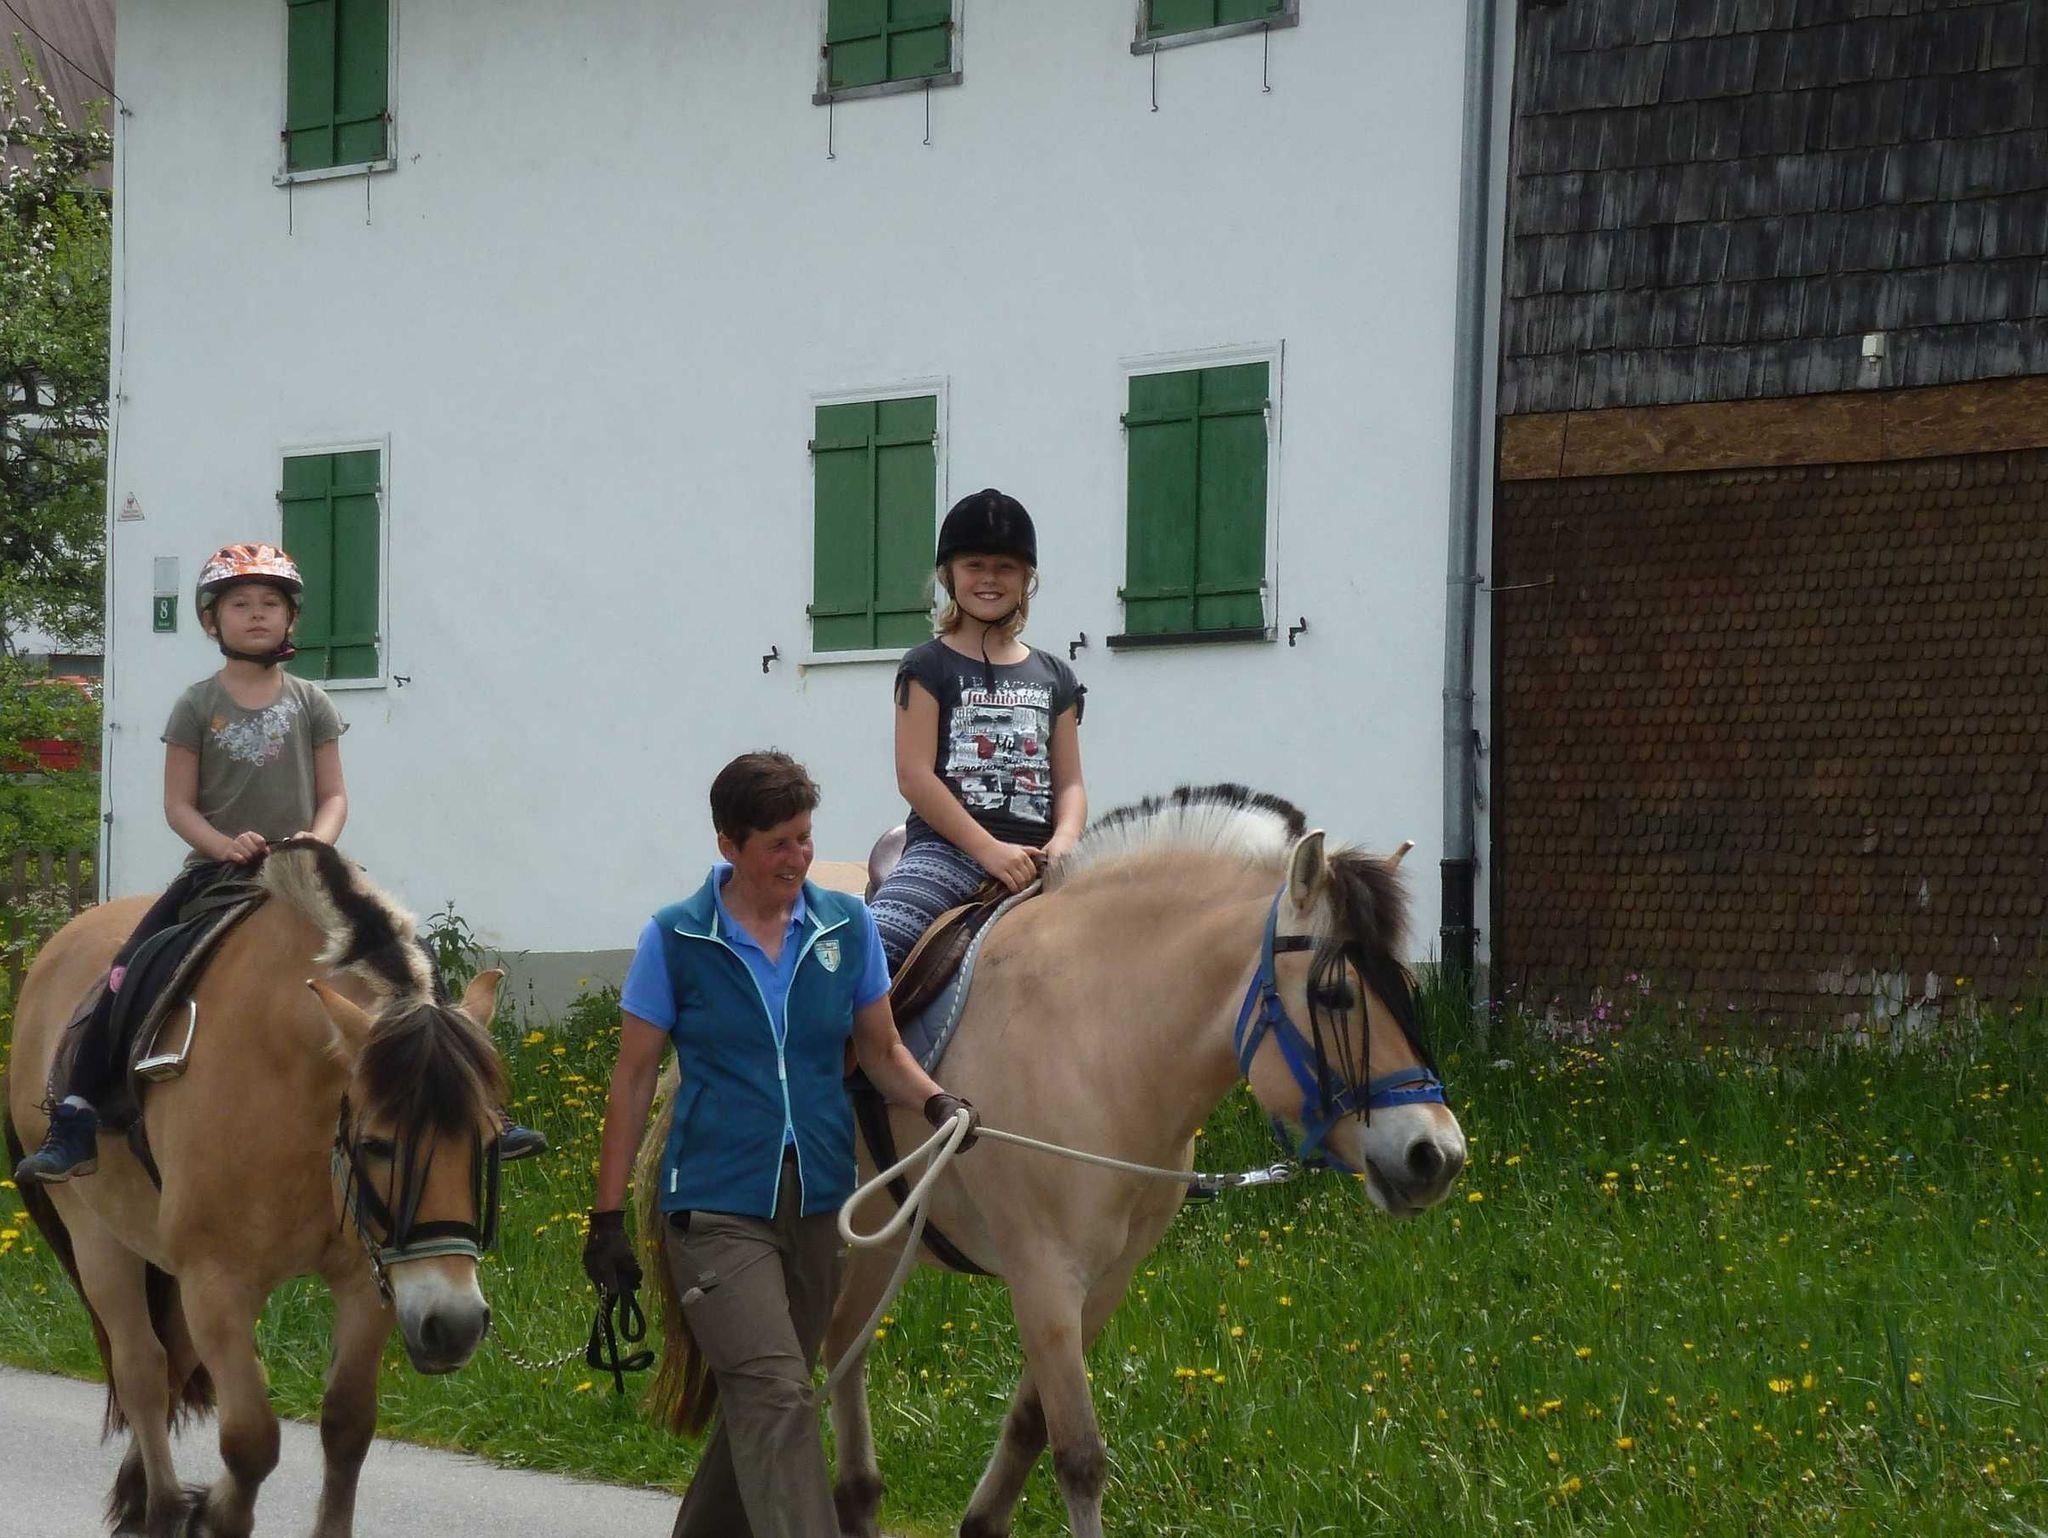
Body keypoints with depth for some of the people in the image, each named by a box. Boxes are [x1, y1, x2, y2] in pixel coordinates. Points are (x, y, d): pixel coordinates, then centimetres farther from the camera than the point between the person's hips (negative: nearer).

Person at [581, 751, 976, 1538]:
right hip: (717, 1202, -4)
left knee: (761, 1404, 14)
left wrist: (935, 1099, -9)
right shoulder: (675, 939, -4)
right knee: (775, 1398, -16)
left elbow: (881, 1049, 13)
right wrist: (607, 1217, -1)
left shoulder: (847, 926, 5)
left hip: (818, 1203, 4)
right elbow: (634, 1078, 0)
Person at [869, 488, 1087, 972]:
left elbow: (1069, 784, 16)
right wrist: (990, 850, -13)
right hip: (948, 847, -5)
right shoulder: (929, 668, 7)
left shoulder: (1053, 678, 20)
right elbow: (915, 776, -4)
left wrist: (1063, 843, -7)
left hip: (1032, 858, 5)